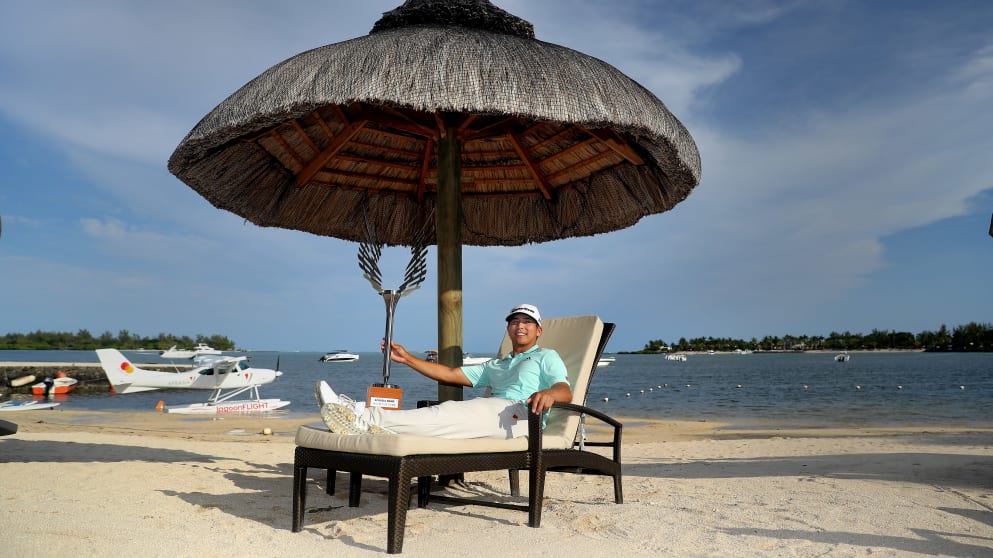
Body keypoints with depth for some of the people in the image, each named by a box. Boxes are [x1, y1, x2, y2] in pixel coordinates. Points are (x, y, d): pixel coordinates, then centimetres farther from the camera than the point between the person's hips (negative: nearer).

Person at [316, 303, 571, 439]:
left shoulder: (546, 357, 21)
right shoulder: (495, 366, 38)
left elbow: (565, 391, 1)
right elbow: (451, 374, 28)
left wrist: (548, 393, -25)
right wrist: (407, 359, 20)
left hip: (520, 413, -6)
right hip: (493, 413, 6)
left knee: (447, 414, -30)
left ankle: (366, 418, -43)